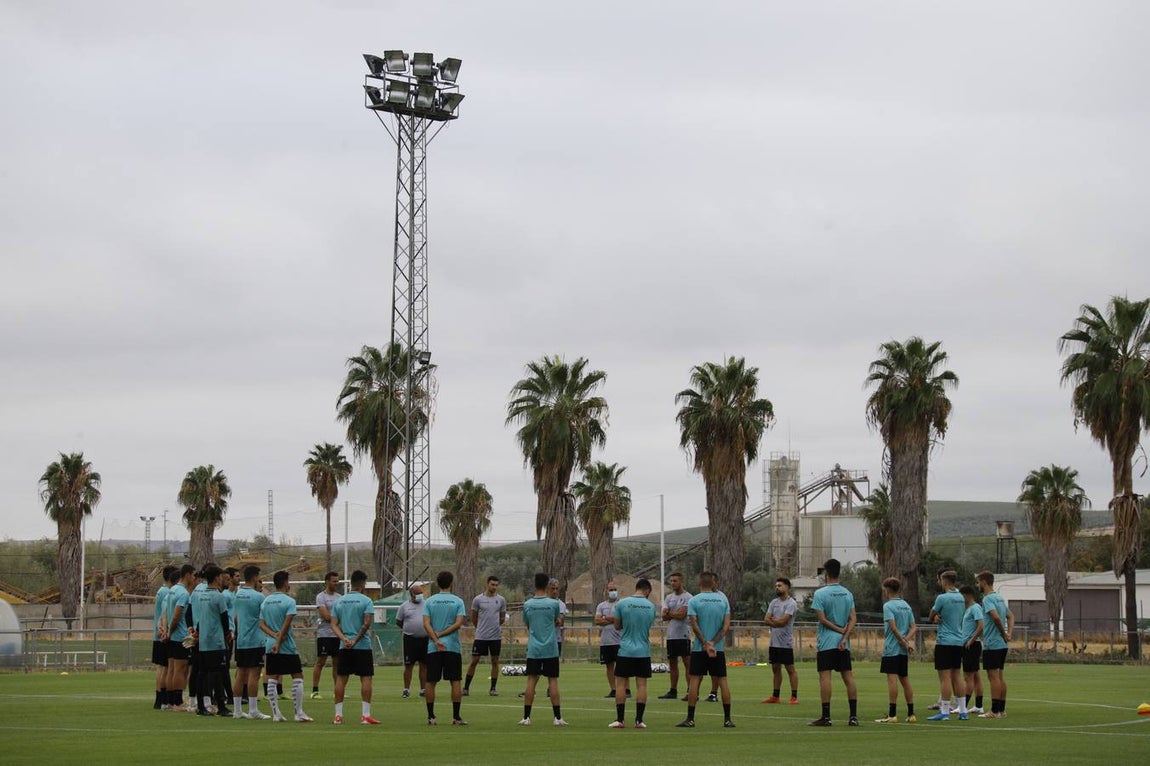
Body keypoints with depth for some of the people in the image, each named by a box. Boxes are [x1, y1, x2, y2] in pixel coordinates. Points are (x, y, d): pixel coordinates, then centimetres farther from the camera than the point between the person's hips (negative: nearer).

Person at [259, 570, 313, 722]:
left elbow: (262, 624, 6)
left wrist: (274, 635, -5)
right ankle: (299, 713, -2)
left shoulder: (266, 601, 9)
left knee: (272, 680, 6)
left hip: (270, 646, 6)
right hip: (287, 647, -6)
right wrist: (279, 641, -12)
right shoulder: (289, 601, -9)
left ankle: (276, 713, 4)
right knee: (297, 677, 2)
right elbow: (287, 624, -15)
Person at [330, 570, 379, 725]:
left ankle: (338, 715, 6)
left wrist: (344, 638, -8)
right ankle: (366, 715, -6)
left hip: (344, 647, 4)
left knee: (341, 679, 7)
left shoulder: (339, 601, 9)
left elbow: (334, 624, 2)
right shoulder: (366, 601, -5)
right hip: (363, 646, -4)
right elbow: (367, 623, -15)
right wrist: (356, 640, -10)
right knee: (366, 679, -1)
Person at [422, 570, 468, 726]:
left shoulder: (429, 601, 4)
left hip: (433, 648, 1)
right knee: (455, 681, 3)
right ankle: (456, 717, 1)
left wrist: (436, 640, -10)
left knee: (430, 682, 6)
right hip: (453, 647, -1)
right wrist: (441, 635, -6)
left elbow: (426, 624, -6)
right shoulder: (458, 601, 0)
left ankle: (431, 717, 5)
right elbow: (459, 623, -10)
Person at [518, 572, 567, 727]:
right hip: (550, 649, -2)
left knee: (531, 681, 3)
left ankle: (526, 717, 2)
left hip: (533, 650, 2)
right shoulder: (553, 603, -5)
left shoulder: (527, 604, 1)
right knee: (553, 681, 2)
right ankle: (557, 718, 1)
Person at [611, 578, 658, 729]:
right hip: (643, 651, 1)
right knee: (641, 685, 4)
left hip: (625, 650, -1)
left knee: (620, 684, 5)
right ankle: (639, 720, 2)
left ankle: (619, 720, 3)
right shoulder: (651, 606, 1)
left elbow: (617, 626, 5)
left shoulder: (622, 604, -5)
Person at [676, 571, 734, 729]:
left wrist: (705, 644, -10)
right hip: (718, 648, 2)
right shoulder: (723, 600, 4)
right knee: (722, 681, 6)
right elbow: (726, 625, -2)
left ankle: (690, 719, -1)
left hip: (699, 647, -2)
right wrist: (713, 643, -7)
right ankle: (727, 719, 6)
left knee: (694, 680, 1)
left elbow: (694, 626, -10)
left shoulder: (694, 600, -4)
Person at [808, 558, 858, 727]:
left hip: (826, 642, -5)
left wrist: (840, 630, -5)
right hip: (844, 644, 5)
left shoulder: (820, 593, -8)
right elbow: (853, 618, 2)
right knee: (848, 677, 5)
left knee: (825, 677, -5)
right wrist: (845, 636, -6)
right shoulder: (848, 594, 9)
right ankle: (854, 716, 4)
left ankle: (826, 716, -8)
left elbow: (822, 619, -12)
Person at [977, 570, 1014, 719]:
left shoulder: (988, 599, -14)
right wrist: (1010, 633, 8)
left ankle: (995, 711, -8)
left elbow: (996, 617, -27)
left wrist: (1003, 634, -14)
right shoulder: (1000, 598, 15)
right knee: (999, 676, 13)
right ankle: (1002, 709, 15)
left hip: (992, 645, -9)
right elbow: (1010, 616, 22)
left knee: (993, 676, -7)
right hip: (1002, 645, 9)